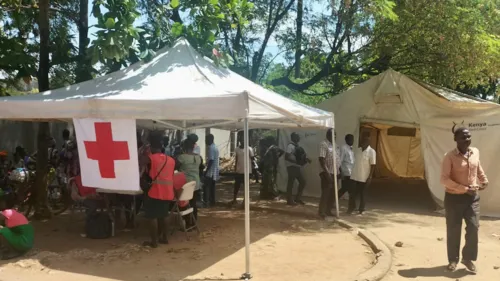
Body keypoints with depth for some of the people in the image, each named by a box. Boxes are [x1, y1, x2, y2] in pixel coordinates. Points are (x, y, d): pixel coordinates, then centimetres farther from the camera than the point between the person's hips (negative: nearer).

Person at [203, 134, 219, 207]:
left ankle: (206, 202, -8)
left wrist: (206, 170, -20)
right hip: (214, 171, 10)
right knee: (212, 187, 13)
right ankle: (212, 201, 17)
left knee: (206, 186, -6)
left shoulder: (211, 148, -17)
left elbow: (211, 160, -22)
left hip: (211, 171, -10)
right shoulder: (215, 147, 15)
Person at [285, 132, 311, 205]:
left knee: (303, 182, 11)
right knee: (291, 183, -1)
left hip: (298, 167, 9)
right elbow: (286, 157, -20)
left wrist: (306, 159, 5)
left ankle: (297, 198, 22)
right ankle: (290, 200, 8)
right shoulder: (290, 146, -12)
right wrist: (296, 162, -25)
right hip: (292, 167, -9)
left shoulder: (298, 146, 15)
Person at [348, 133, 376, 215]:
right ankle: (351, 208, 21)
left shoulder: (371, 152, -9)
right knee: (353, 193, 6)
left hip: (364, 177, -4)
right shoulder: (357, 150, 6)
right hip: (355, 176, 4)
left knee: (362, 194, 7)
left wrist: (370, 177, -13)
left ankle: (361, 210, 19)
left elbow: (372, 165, -10)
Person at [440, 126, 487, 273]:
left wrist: (484, 180, 8)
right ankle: (453, 259, 22)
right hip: (454, 198, -4)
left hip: (473, 197, 4)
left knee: (473, 227, 1)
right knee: (453, 230, 6)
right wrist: (464, 189, -23)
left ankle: (468, 258, 20)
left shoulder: (475, 152, 1)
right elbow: (444, 179, -19)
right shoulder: (450, 157, -16)